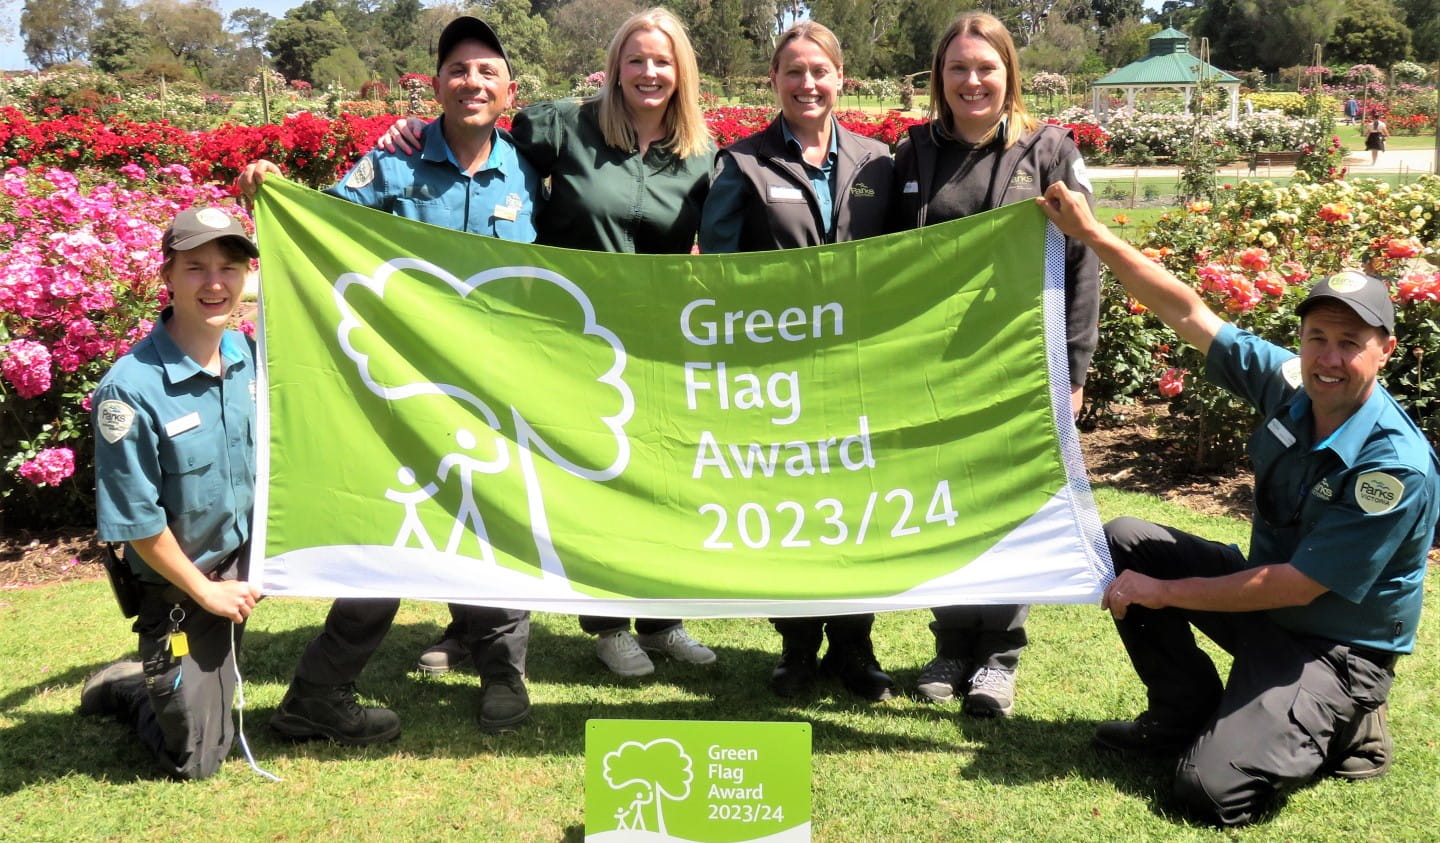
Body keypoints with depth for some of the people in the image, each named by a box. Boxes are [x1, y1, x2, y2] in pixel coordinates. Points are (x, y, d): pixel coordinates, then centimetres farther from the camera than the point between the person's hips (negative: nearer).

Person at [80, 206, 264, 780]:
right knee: (196, 763, 1)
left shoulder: (248, 356, -8)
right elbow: (135, 522, -20)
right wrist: (206, 591, -12)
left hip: (245, 559, 6)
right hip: (178, 585, -6)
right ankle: (124, 689, 31)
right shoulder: (131, 388, -26)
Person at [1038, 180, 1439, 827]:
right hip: (1266, 594, 7)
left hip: (1334, 647, -7)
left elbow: (1296, 586, -25)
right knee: (1123, 541, -4)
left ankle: (1341, 728, 6)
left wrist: (1164, 593, -19)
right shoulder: (1287, 384, -9)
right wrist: (1091, 233, -6)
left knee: (1214, 791, -24)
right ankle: (1186, 713, 9)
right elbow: (1188, 313, -3)